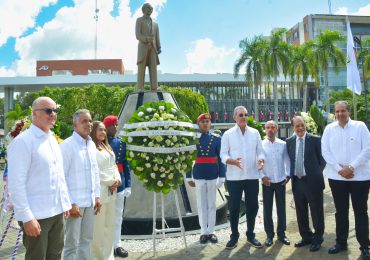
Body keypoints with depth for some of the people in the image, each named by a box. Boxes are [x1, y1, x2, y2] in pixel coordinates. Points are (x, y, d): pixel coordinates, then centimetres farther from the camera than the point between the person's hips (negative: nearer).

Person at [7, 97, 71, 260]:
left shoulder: (53, 140, 12)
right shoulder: (23, 141, -13)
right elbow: (16, 184, -17)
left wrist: (66, 203, 13)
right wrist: (27, 217, -19)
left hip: (57, 211, 7)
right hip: (36, 215, -7)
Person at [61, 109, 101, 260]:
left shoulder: (92, 144, 10)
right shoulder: (67, 145, -13)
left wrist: (97, 195, 12)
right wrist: (70, 203, -16)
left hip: (89, 201, 7)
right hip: (74, 202, -7)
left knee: (86, 240, 17)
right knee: (72, 243, 5)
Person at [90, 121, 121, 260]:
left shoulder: (107, 147, 18)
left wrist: (117, 180, -1)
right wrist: (111, 182, -9)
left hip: (111, 191, 9)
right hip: (99, 192, -8)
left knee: (110, 226, 13)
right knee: (98, 228, -2)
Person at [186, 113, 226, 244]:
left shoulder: (217, 138, 1)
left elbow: (221, 158, 1)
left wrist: (222, 177, -3)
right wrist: (189, 177, 0)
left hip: (213, 176, 0)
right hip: (198, 177, 0)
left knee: (212, 204, 9)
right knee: (201, 205, 8)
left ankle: (211, 231, 19)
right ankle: (204, 232, 18)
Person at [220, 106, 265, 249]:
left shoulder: (255, 133, 6)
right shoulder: (228, 134, -1)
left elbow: (260, 151, 8)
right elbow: (223, 155, -4)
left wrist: (261, 160, -13)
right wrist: (233, 161, -23)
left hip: (252, 176, 2)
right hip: (234, 177, -2)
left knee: (252, 206, 11)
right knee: (234, 207, 6)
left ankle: (250, 235, 28)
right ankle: (234, 236, 22)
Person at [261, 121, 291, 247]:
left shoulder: (283, 144, 0)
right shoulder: (261, 145, -2)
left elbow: (287, 161, 5)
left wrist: (288, 175, -2)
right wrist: (262, 176, -9)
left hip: (281, 181, 1)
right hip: (267, 181, -1)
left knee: (281, 208, 9)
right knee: (267, 209, 6)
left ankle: (281, 233, 23)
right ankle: (269, 234, 19)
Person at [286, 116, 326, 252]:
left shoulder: (315, 140, -5)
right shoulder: (289, 141, 6)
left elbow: (322, 159, -1)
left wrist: (317, 174, -5)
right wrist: (290, 174, 4)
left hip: (313, 181, -4)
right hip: (297, 181, 4)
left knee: (316, 212, 7)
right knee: (301, 212, 14)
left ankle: (317, 239, 23)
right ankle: (306, 237, 30)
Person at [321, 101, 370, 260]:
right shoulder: (329, 129, 4)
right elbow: (325, 151, 0)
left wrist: (352, 167, -15)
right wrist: (339, 169, -10)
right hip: (336, 177, 2)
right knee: (341, 211, 11)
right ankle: (341, 242, 24)